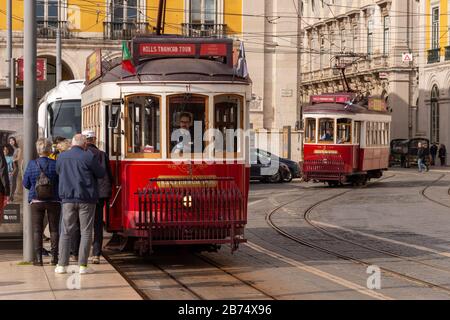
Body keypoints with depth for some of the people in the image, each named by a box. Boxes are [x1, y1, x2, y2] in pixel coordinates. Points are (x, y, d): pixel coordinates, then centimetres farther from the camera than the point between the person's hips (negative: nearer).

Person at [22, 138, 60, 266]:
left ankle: (38, 257, 2)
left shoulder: (31, 164, -6)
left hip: (36, 201, 0)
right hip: (53, 201, 0)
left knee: (37, 230, 6)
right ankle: (54, 257, 7)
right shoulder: (55, 164, -9)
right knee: (54, 229, 9)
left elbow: (25, 183, 1)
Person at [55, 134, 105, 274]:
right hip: (86, 199, -3)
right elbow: (101, 173, -3)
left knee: (66, 231, 9)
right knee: (86, 232, 3)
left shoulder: (61, 157, 3)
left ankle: (62, 265, 7)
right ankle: (82, 265, 1)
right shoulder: (89, 157, -10)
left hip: (68, 198, 3)